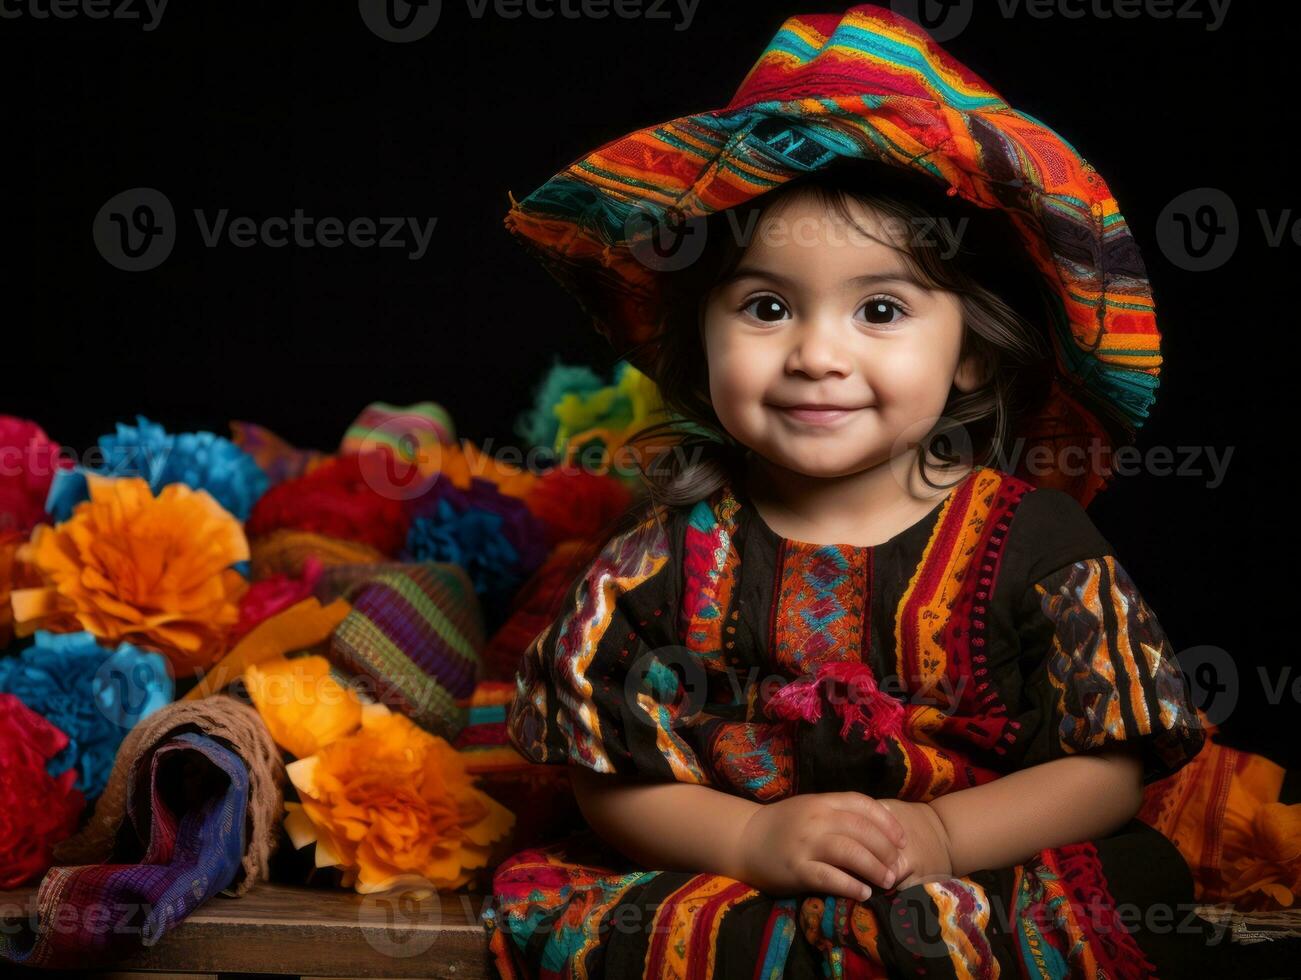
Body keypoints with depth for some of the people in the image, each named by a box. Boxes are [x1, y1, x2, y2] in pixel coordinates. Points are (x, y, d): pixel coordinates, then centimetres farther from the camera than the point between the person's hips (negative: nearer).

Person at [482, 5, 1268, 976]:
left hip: (981, 886, 0)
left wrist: (944, 834, -21)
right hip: (723, 889, 1)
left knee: (1136, 882, -29)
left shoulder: (1035, 538, -4)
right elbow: (612, 781, 0)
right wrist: (756, 838, -19)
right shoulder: (672, 550, -1)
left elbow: (1109, 769, -4)